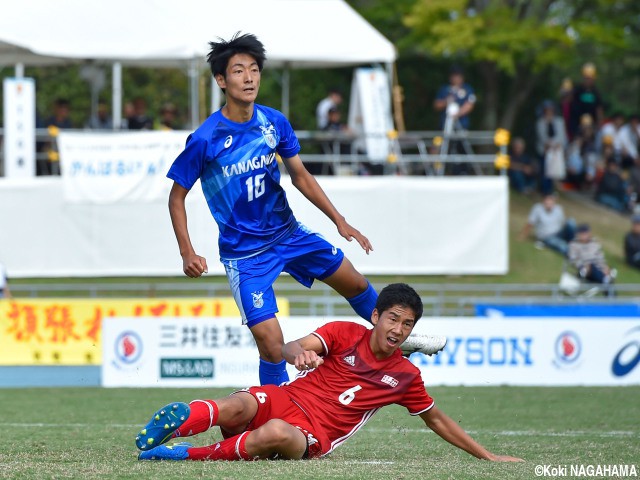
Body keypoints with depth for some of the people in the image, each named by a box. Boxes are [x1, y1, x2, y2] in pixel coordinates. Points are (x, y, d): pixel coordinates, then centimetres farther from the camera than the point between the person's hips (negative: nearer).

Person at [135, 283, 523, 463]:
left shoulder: (406, 376, 11)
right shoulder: (345, 334, 4)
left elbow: (436, 420, 24)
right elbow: (293, 348, -13)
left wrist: (486, 455, 23)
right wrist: (299, 352, -40)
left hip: (313, 436, 0)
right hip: (285, 401, 0)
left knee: (278, 434, -38)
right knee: (239, 407, -38)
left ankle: (191, 456, -34)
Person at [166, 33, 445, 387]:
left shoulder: (274, 122, -6)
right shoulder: (205, 140, -21)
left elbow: (299, 175, 8)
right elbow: (177, 197, -9)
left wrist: (339, 221, 7)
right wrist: (187, 253, -17)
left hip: (287, 232, 6)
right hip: (244, 252, -6)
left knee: (354, 282, 19)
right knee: (271, 344, -15)